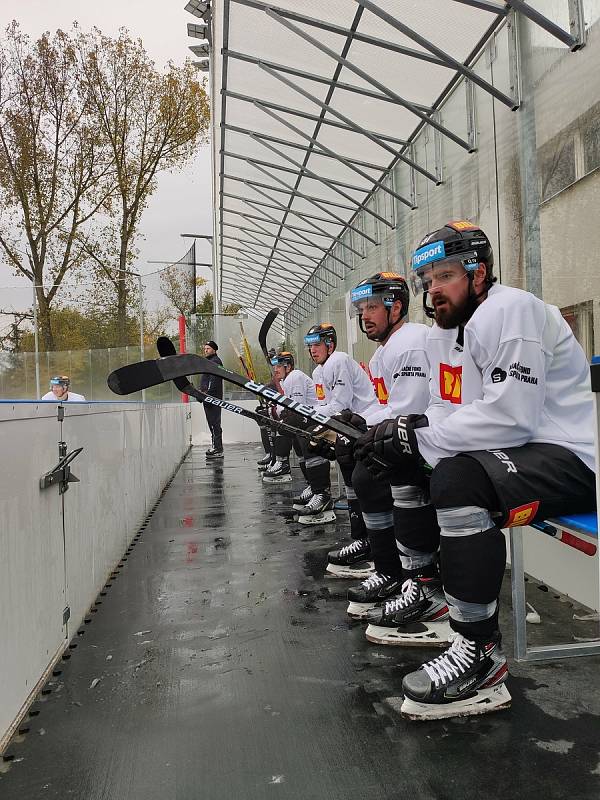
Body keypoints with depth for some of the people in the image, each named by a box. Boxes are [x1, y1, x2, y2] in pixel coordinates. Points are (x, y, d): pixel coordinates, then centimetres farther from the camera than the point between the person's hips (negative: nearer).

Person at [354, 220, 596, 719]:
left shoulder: (510, 311, -17)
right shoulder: (444, 332, 12)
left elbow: (510, 417, -27)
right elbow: (446, 412, 12)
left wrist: (413, 435, -22)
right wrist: (407, 432, -9)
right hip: (504, 453, 10)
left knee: (459, 478, -34)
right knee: (407, 464, 10)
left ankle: (481, 654, -22)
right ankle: (422, 588, 18)